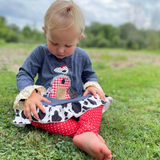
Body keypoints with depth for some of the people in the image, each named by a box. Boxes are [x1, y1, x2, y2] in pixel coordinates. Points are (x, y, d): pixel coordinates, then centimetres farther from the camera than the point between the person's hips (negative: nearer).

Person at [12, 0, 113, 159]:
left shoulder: (82, 56, 5)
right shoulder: (40, 53, -3)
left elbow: (89, 75, 17)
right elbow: (24, 74, -4)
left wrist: (92, 85, -7)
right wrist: (31, 93, -25)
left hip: (75, 103, 3)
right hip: (47, 104, -2)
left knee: (96, 100, -22)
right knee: (33, 112, -34)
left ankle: (86, 136, -47)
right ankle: (88, 131, -42)